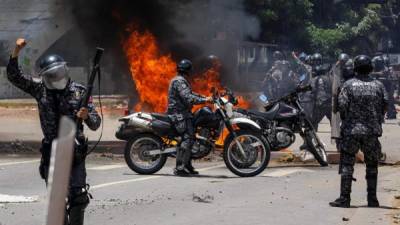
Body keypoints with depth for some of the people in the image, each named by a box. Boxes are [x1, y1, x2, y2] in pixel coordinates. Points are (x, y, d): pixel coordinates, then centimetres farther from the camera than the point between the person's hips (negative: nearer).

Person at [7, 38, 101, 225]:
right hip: (51, 152, 1)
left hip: (75, 151, -1)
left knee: (79, 196, -5)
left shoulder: (79, 92, 0)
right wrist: (16, 52, -11)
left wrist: (87, 116, -22)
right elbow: (14, 76, 1)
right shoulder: (40, 89, 4)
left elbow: (95, 124, 1)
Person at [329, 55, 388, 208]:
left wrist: (345, 120, 9)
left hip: (351, 130, -2)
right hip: (372, 131, 2)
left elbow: (342, 105, -9)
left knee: (347, 165, 3)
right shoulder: (379, 86, 3)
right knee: (372, 166, 13)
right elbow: (385, 105, 3)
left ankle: (344, 199, -1)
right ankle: (372, 199, 14)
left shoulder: (349, 85, -5)